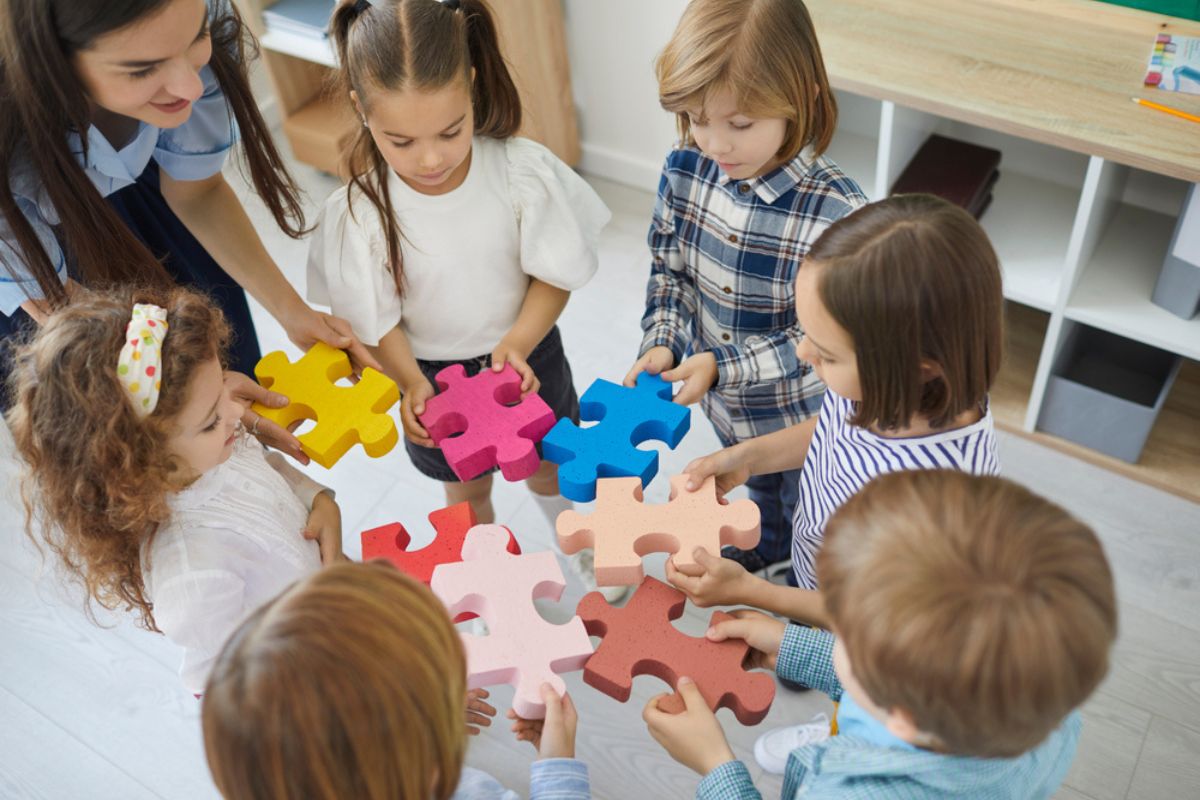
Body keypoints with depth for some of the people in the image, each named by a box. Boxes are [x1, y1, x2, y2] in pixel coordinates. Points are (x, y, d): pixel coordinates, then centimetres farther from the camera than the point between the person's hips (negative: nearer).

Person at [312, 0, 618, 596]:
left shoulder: (523, 171, -25)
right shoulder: (358, 213, -26)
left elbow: (556, 272, -15)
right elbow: (372, 321, -15)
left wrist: (517, 342, -29)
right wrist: (411, 384, -32)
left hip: (526, 356, 0)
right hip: (436, 378, 0)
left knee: (547, 470, 26)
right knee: (466, 491, 25)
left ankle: (579, 548, 60)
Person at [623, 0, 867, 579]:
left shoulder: (837, 213, -34)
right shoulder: (684, 170, -18)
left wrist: (721, 365, -31)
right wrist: (662, 344, -18)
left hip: (798, 410, -4)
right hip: (723, 402, 5)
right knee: (759, 487, 36)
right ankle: (768, 544, 67)